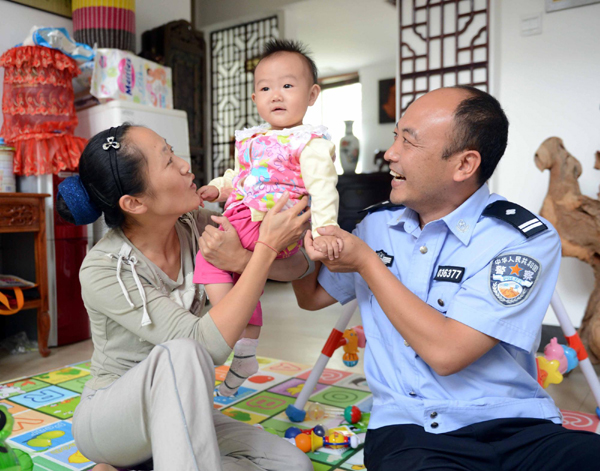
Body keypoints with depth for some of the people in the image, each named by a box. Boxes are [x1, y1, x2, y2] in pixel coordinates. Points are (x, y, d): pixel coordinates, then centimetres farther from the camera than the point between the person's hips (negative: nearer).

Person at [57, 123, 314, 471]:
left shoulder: (196, 228, -9)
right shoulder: (102, 271, -23)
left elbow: (297, 266, -7)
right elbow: (209, 344, -32)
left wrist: (241, 257, -26)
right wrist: (266, 247, -33)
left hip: (181, 413, 7)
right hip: (110, 416, -6)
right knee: (181, 353, -36)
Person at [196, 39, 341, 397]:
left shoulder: (311, 142, -8)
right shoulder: (252, 139, 18)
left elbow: (322, 187, -19)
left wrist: (324, 229, -31)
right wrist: (218, 188, 10)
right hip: (244, 218, 9)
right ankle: (245, 356, 38)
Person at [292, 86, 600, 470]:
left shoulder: (526, 240, -10)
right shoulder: (376, 225, 7)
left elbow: (446, 352, -18)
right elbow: (311, 296, 18)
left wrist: (365, 262, -12)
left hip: (516, 427, 0)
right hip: (408, 429, 1)